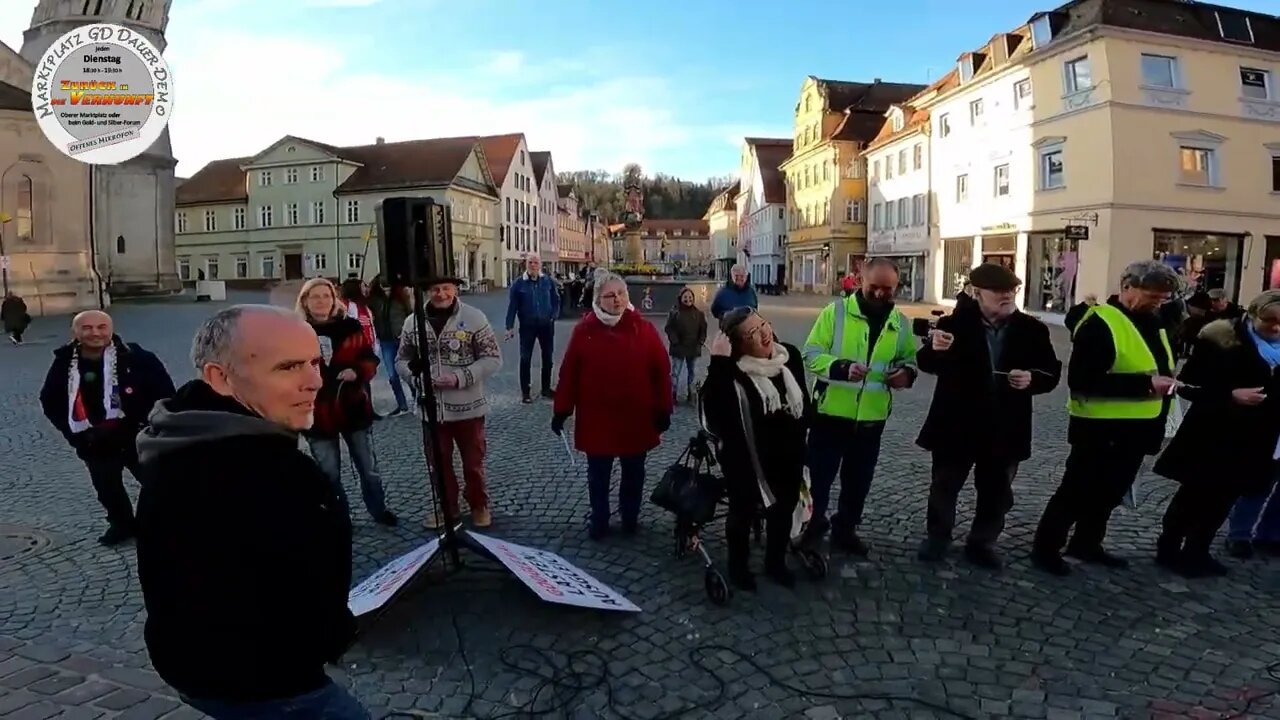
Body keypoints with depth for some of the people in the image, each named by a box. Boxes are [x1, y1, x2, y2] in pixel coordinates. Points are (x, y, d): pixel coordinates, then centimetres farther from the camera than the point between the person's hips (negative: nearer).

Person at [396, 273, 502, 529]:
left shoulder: (474, 318, -10)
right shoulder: (412, 322, 0)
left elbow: (493, 359, -10)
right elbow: (401, 360, 8)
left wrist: (460, 377, -21)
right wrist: (416, 375, -14)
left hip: (467, 406, -2)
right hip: (431, 407, 3)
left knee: (473, 463, 13)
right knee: (439, 463, 17)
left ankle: (479, 506, 34)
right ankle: (446, 506, 36)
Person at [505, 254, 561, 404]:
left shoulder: (548, 281, -2)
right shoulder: (519, 283, -7)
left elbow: (556, 300, 7)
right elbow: (512, 306, -6)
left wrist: (553, 317, -6)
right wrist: (510, 327, -10)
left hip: (546, 325, 2)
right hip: (527, 326, -2)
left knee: (547, 357, 12)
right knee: (526, 358, 3)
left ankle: (546, 388, 26)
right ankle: (525, 391, 11)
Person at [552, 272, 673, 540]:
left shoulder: (644, 329, -5)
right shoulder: (584, 330, -5)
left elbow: (661, 371, -2)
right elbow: (569, 373, -2)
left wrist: (663, 410, -3)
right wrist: (561, 411, -2)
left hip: (636, 418, 1)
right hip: (596, 417, 0)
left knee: (633, 473, 16)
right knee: (598, 474, 13)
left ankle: (630, 518, 35)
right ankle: (599, 521, 30)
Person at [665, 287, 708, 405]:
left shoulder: (699, 313, 3)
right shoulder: (674, 312, -5)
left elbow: (703, 329, 7)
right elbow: (669, 328, -6)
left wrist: (700, 342, -4)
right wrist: (675, 342, -14)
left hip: (694, 348, 3)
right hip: (678, 348, -3)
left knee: (692, 372, 12)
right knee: (675, 372, 1)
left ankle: (690, 394, 24)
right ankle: (673, 394, 8)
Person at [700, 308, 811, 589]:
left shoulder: (789, 355, -4)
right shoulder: (731, 370, -23)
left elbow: (803, 400, 10)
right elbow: (714, 408, -40)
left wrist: (799, 436, 13)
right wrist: (718, 362, -43)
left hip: (788, 455, 6)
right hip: (746, 458, -6)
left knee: (783, 510, 20)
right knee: (743, 512, 12)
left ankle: (776, 562, 44)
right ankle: (738, 566, 36)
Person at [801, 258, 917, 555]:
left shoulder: (900, 323, 4)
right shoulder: (836, 311, -8)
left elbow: (909, 359, 17)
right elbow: (811, 353, -12)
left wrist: (907, 373, -7)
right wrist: (841, 367, -29)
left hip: (872, 417, 4)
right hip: (831, 411, -4)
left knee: (858, 480, 16)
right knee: (819, 473, 5)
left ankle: (845, 530, 34)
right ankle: (813, 524, 24)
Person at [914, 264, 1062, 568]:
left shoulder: (1033, 329, -1)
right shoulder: (955, 323, -9)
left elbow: (1052, 372, 4)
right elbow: (926, 364, -13)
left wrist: (1033, 379, -19)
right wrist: (935, 348, -35)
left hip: (1005, 429, 3)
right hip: (955, 424, -2)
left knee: (996, 492, 15)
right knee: (944, 485, 11)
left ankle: (982, 543, 33)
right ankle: (937, 538, 29)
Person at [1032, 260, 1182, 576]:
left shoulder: (1153, 322, 10)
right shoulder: (1100, 323, -18)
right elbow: (1082, 381, -25)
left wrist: (1165, 380, 4)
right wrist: (1145, 384, -26)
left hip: (1135, 427, 9)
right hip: (1102, 428, -9)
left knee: (1111, 492, 19)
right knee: (1077, 491, 1)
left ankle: (1087, 543, 35)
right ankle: (1046, 548, 14)